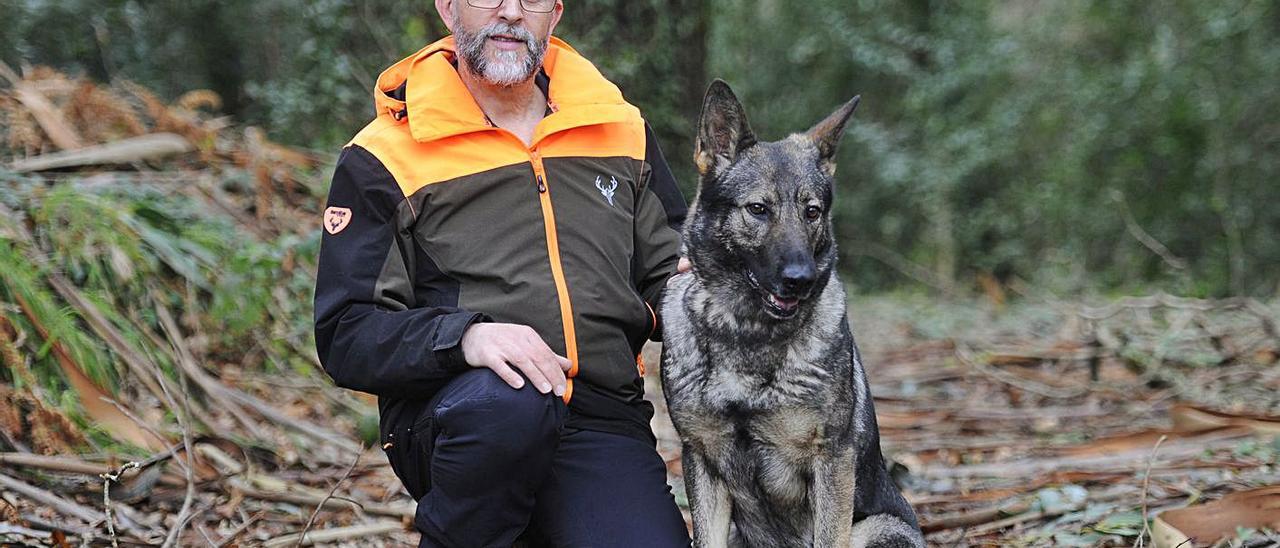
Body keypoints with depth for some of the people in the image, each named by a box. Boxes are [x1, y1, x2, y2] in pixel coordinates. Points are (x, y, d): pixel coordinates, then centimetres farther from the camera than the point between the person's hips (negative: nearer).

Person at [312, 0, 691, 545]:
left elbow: (664, 274, 26)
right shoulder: (383, 155, 4)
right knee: (507, 398, -37)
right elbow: (346, 336, -3)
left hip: (603, 422, 2)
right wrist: (464, 336, -22)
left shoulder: (621, 128, 16)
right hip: (443, 417, -2)